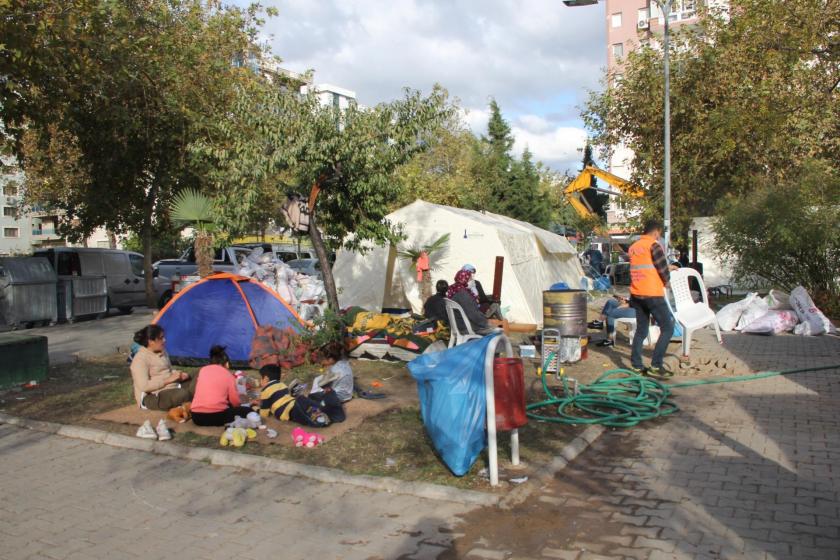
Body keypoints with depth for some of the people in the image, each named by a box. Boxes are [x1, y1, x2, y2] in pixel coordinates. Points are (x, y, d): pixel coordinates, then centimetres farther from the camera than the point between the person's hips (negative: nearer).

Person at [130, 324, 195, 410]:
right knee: (183, 395, -37)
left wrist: (180, 374, 2)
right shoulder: (140, 359, -14)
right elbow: (144, 386, -22)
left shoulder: (161, 352, 13)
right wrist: (168, 380, -20)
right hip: (154, 397, -9)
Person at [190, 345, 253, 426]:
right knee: (247, 410, 15)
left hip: (196, 417, 5)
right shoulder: (228, 375, 5)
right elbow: (235, 401, 6)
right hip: (217, 416, -5)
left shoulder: (202, 370, 15)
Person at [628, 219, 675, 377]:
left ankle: (636, 365, 11)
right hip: (653, 294, -7)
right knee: (667, 328, 0)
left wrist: (667, 269, 23)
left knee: (641, 330, 13)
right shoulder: (654, 246, -10)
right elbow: (663, 270, -11)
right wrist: (666, 281, 10)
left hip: (636, 294, 7)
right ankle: (656, 365, -5)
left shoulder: (633, 247, 12)